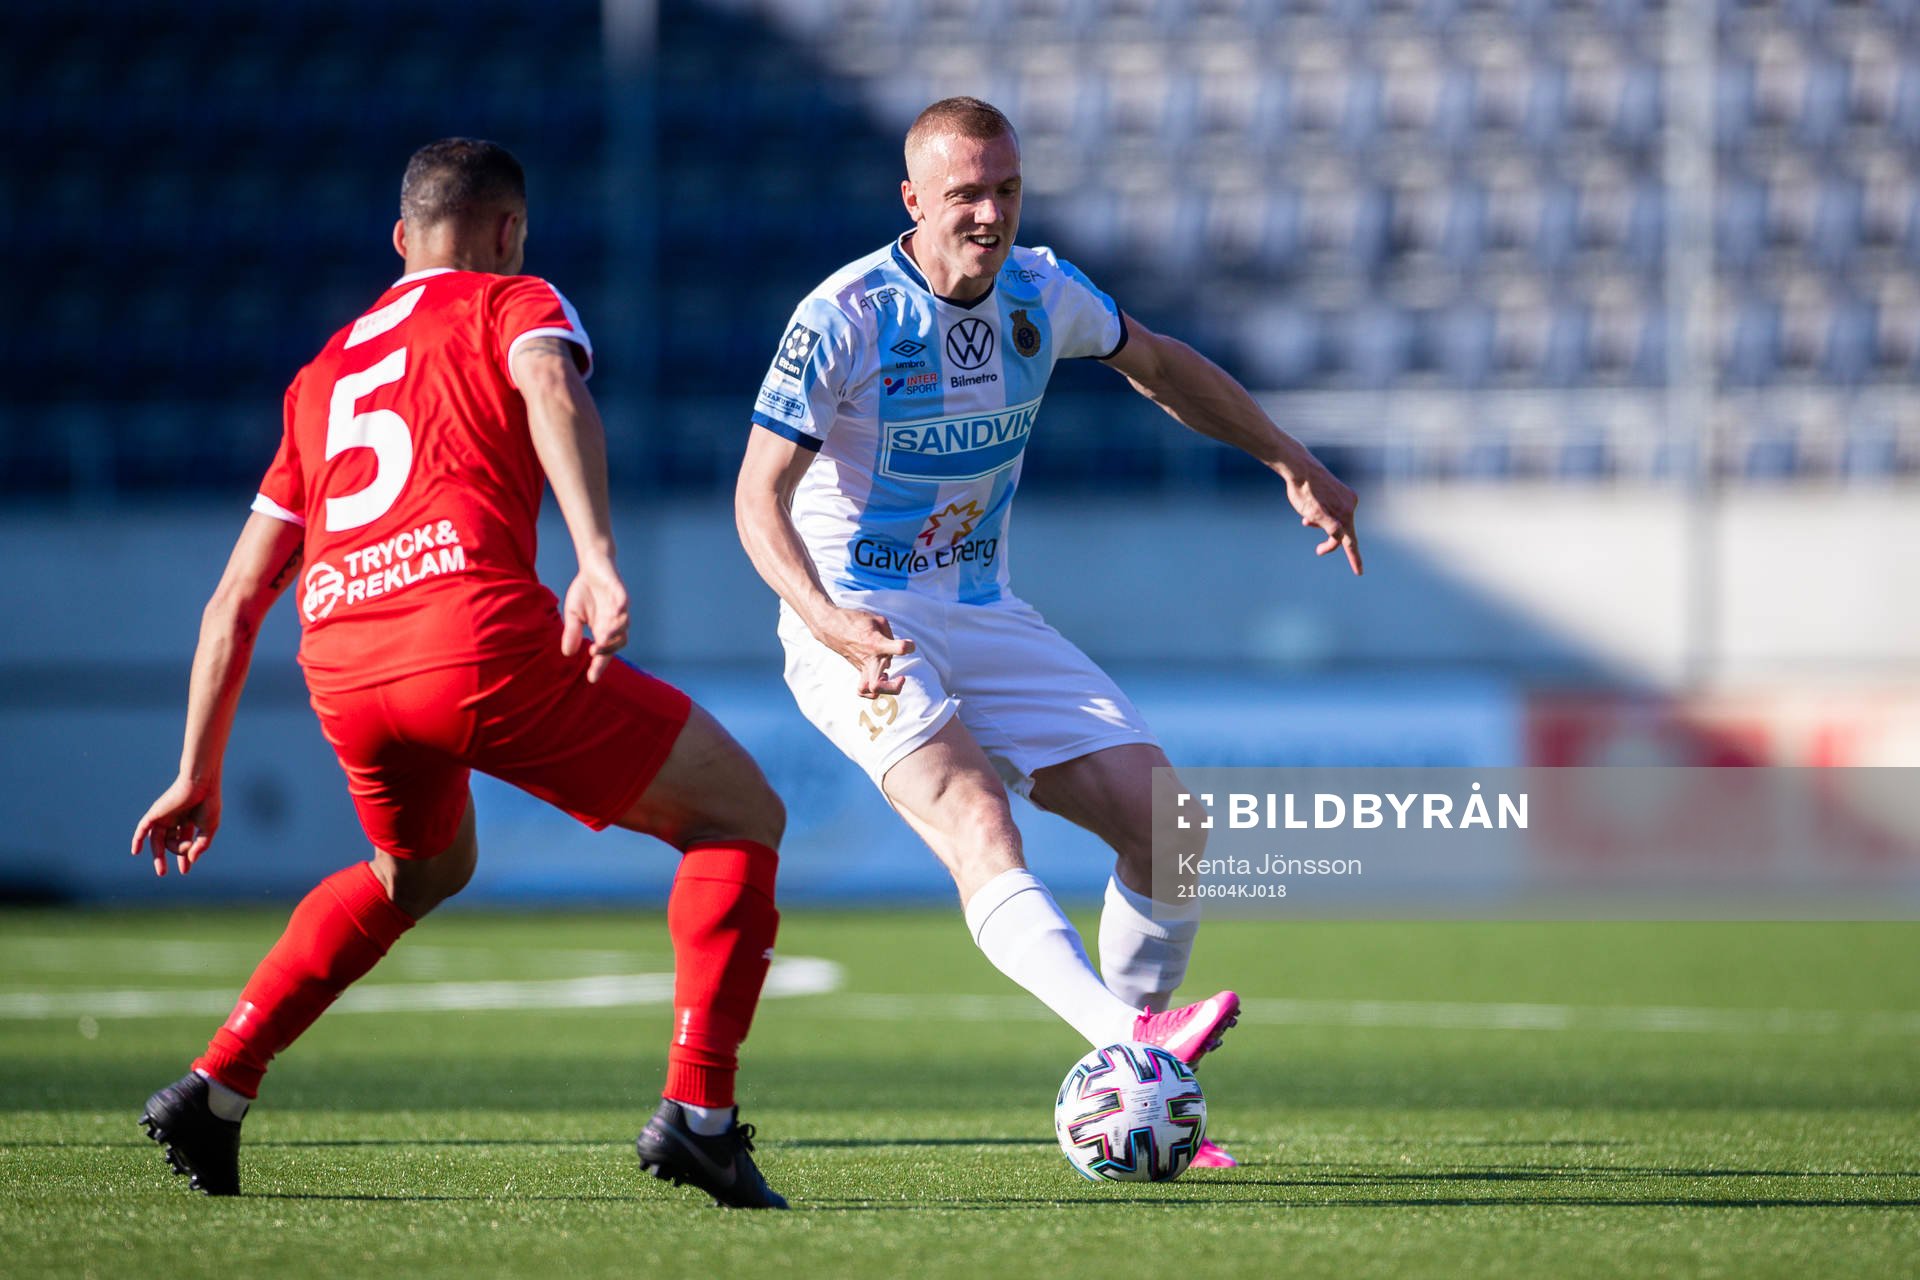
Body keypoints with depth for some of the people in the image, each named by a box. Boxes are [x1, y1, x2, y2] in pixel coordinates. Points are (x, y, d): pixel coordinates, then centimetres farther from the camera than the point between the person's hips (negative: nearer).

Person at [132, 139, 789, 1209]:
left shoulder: (326, 369, 32)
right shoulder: (515, 304, 16)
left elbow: (236, 599, 30)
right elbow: (550, 388, -11)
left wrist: (200, 777, 36)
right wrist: (597, 558, -25)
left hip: (340, 668, 6)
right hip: (480, 634, -6)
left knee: (424, 869, 36)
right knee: (743, 818, 8)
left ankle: (214, 1090, 25)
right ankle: (698, 1110, -7)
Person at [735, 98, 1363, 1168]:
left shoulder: (1041, 294, 0)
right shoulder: (843, 319, -17)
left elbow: (1157, 362, 20)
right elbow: (760, 498, -17)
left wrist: (1293, 462, 19)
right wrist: (829, 621, -33)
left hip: (985, 617, 6)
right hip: (856, 627, -6)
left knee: (1161, 822, -5)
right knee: (975, 819, -31)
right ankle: (1129, 1033, -52)